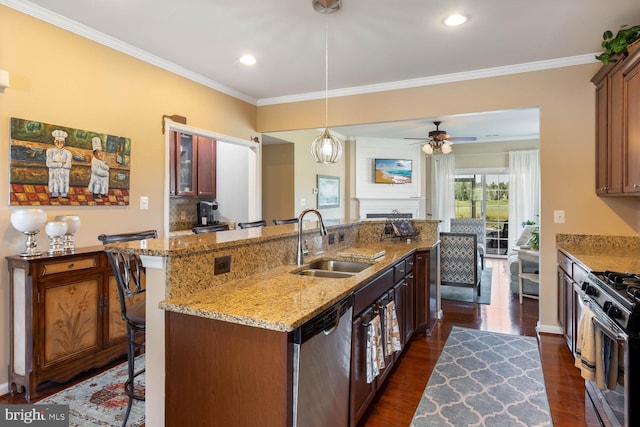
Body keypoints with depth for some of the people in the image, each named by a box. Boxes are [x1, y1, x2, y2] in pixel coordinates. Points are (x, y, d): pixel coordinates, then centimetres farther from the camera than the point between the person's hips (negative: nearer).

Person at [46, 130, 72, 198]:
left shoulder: (67, 153, -2)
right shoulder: (50, 151, 0)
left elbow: (68, 165, -12)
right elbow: (49, 164, -11)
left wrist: (56, 163, -13)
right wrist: (62, 164, -14)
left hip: (64, 176, 0)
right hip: (54, 176, 0)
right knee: (54, 192, 4)